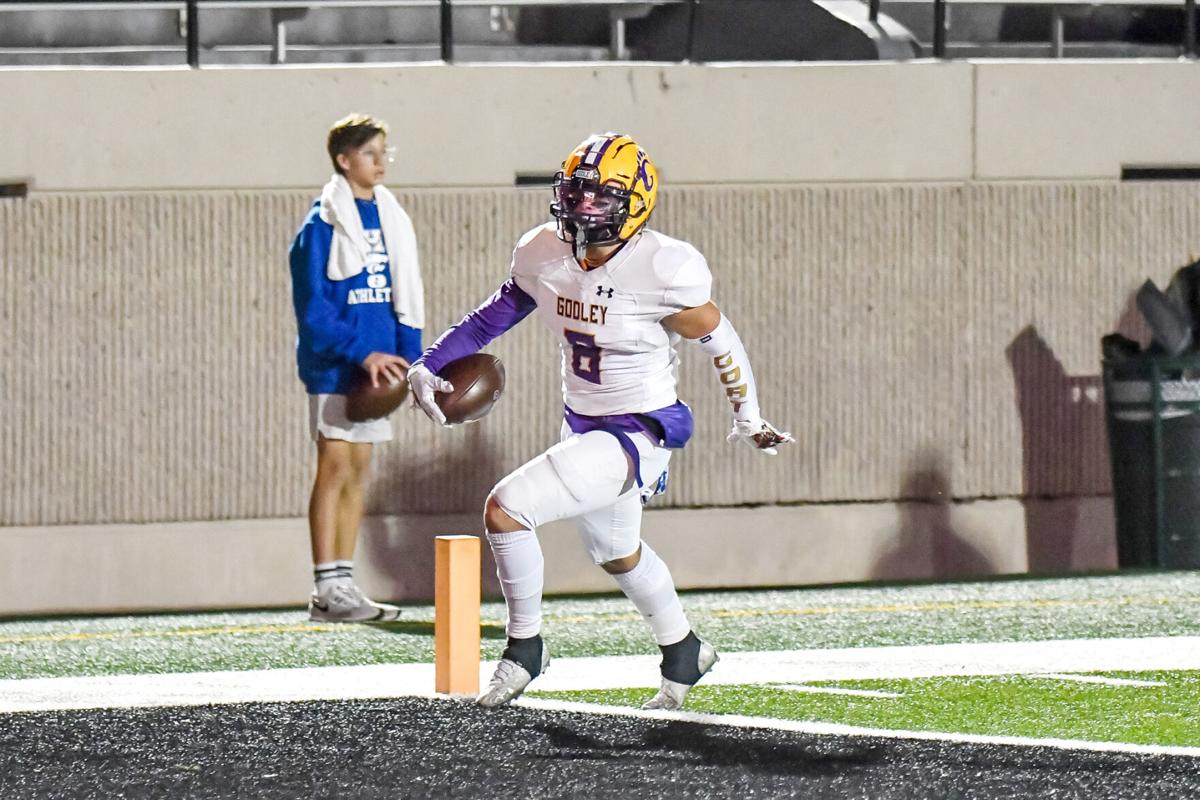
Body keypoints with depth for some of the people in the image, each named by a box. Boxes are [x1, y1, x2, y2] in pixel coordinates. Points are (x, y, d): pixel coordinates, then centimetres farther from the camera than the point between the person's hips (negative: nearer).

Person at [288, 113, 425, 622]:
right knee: (336, 467, -8)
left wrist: (410, 356, 4)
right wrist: (361, 352, -20)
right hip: (334, 365, -7)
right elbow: (312, 308, -13)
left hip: (376, 363, 7)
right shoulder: (323, 225, -9)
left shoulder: (391, 218, 12)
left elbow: (405, 295, 15)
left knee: (359, 471, 8)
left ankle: (343, 585, 12)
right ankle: (326, 590, -6)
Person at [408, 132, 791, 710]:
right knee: (616, 553, 29)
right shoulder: (544, 256, -7)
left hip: (637, 436, -8)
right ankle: (683, 651, 54)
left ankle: (524, 647, 1)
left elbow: (721, 343, -10)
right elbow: (495, 315, 8)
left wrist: (748, 420, -2)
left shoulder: (662, 272, -24)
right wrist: (428, 365, -1)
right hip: (582, 425, 8)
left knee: (505, 509, -19)